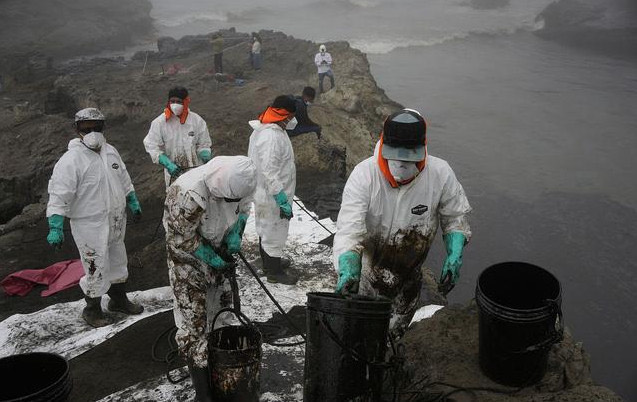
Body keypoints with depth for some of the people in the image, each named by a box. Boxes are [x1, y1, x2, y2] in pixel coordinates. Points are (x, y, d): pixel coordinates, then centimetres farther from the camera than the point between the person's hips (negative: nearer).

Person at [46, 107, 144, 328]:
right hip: (90, 225, -8)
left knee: (118, 262, 21)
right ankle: (92, 310, 22)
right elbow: (59, 195, -21)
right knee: (97, 270, 0)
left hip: (116, 221, 8)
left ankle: (119, 300, 41)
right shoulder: (71, 160, -18)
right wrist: (55, 228, -25)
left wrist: (133, 202, 21)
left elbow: (123, 179, 18)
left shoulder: (110, 151, 4)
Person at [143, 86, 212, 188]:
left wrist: (206, 156, -20)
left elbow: (203, 145, 3)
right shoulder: (160, 122, -9)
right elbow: (152, 147, -9)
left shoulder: (197, 120, -5)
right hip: (173, 173, -1)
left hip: (196, 171, 1)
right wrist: (168, 164, -22)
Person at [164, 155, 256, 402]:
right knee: (193, 320, -5)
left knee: (221, 306, 19)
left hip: (218, 251, 6)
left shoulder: (239, 183, -20)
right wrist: (213, 259, -20)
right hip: (188, 256, -6)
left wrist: (235, 234, -13)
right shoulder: (188, 194, -38)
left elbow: (243, 208, 2)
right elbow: (182, 239, -25)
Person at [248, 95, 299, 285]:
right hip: (273, 198, -10)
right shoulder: (271, 137, -28)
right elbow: (270, 173, -31)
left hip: (264, 195, 10)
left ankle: (270, 263, 42)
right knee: (274, 234, 6)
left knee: (265, 230, 24)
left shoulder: (262, 130, 5)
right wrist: (283, 201, -28)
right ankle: (274, 272, 22)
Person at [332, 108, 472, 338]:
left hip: (410, 275, 3)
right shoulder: (364, 175, -27)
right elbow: (349, 228, -31)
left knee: (397, 329, 23)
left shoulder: (441, 174, -18)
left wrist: (455, 254, -16)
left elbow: (454, 217, -2)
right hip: (367, 270, -2)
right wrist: (348, 268, -48)